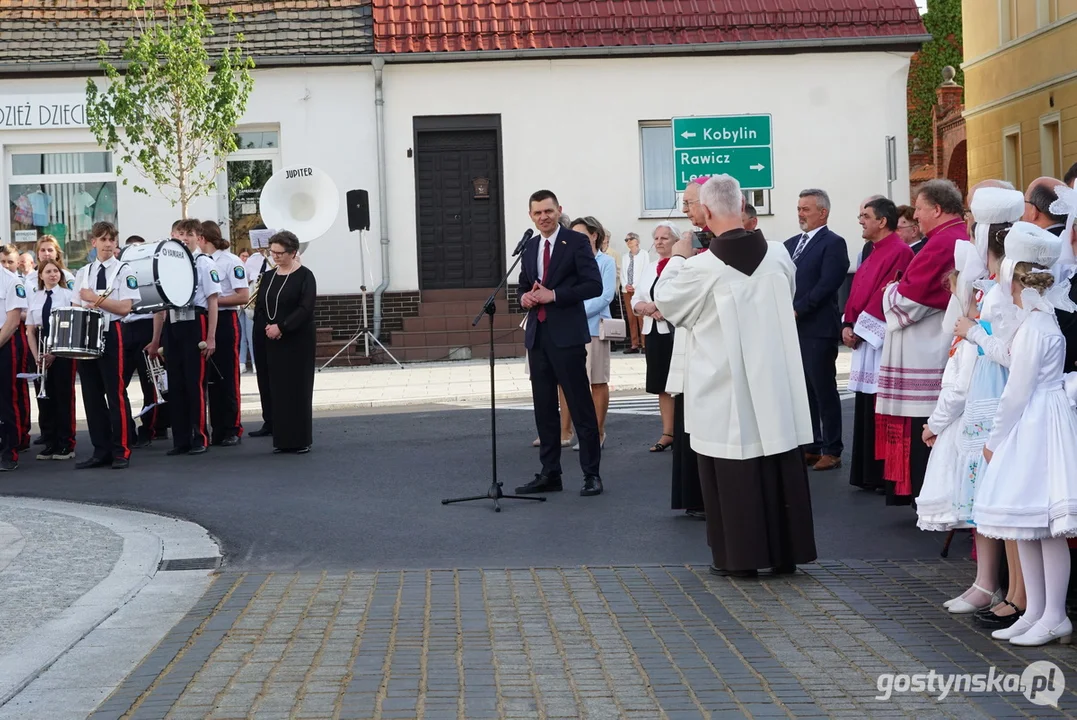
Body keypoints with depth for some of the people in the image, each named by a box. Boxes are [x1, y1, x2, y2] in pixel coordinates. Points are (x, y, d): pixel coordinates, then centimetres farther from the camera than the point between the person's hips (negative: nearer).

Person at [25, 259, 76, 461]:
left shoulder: (68, 296, -2)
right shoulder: (35, 299, 11)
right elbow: (30, 331, 10)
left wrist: (54, 354, -13)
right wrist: (36, 356, -4)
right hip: (41, 353, 4)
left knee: (63, 397, -2)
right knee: (44, 398, 4)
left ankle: (65, 445, 3)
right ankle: (49, 444, 10)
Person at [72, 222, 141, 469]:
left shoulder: (124, 271, -1)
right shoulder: (83, 273, 14)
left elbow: (125, 307, -11)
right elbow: (77, 306, 15)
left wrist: (95, 299, -13)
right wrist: (84, 309, -7)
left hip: (111, 334, -5)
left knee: (116, 393, -4)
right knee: (92, 395, 6)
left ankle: (122, 451, 2)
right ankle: (101, 451, 13)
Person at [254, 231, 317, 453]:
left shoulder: (304, 276, -5)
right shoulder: (268, 277, 12)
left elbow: (305, 309, -15)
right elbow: (259, 307, 10)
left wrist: (281, 327, -20)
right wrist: (267, 327, -8)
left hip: (298, 341, -5)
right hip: (273, 342, 5)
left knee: (298, 389, -2)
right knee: (277, 388, 5)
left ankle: (301, 440, 3)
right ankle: (282, 439, 10)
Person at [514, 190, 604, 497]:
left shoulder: (577, 241, -4)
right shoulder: (530, 247, 15)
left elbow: (594, 285, -11)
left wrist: (554, 295, -18)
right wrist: (525, 297, -1)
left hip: (567, 334, -6)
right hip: (537, 334, 7)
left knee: (580, 406, -3)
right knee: (544, 407, 9)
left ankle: (592, 474, 3)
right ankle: (549, 473, 16)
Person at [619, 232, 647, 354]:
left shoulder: (644, 255, 1)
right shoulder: (624, 258, 16)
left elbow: (646, 272, -6)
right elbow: (622, 274, 15)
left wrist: (635, 286, -12)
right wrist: (625, 285, -4)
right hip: (627, 291, 5)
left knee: (641, 317, -10)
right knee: (631, 318, 2)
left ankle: (644, 344, -8)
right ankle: (634, 344, 4)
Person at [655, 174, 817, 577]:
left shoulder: (701, 268, -17)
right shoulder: (778, 256, -4)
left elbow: (666, 301, 1)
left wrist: (677, 259, 14)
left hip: (726, 388, -4)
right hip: (775, 384, 4)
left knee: (734, 470, 4)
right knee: (779, 465, 11)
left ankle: (740, 557, 9)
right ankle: (785, 551, 18)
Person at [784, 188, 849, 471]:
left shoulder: (833, 243, -6)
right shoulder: (791, 244, 17)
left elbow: (827, 284, -15)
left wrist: (797, 310, -16)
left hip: (818, 329, -7)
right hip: (792, 328, 7)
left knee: (824, 390, -2)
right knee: (803, 390, 11)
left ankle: (831, 451, 3)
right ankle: (810, 447, 18)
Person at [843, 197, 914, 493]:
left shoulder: (899, 252, -12)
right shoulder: (874, 253, 18)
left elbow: (887, 296, -19)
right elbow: (857, 292, 17)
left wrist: (859, 330, -15)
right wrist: (848, 326, 2)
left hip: (881, 343, -10)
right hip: (864, 340, 10)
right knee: (866, 411, 12)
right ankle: (869, 475, 18)